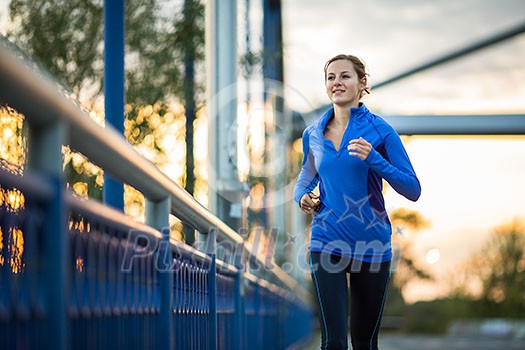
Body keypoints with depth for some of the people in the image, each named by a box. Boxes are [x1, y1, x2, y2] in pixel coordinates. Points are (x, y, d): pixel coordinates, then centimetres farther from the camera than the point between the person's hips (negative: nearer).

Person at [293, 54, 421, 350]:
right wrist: (303, 197, -2)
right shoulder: (313, 134, 5)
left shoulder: (379, 129, -5)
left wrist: (374, 159, -22)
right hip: (327, 244, 1)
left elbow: (413, 190, -8)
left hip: (371, 245, -1)